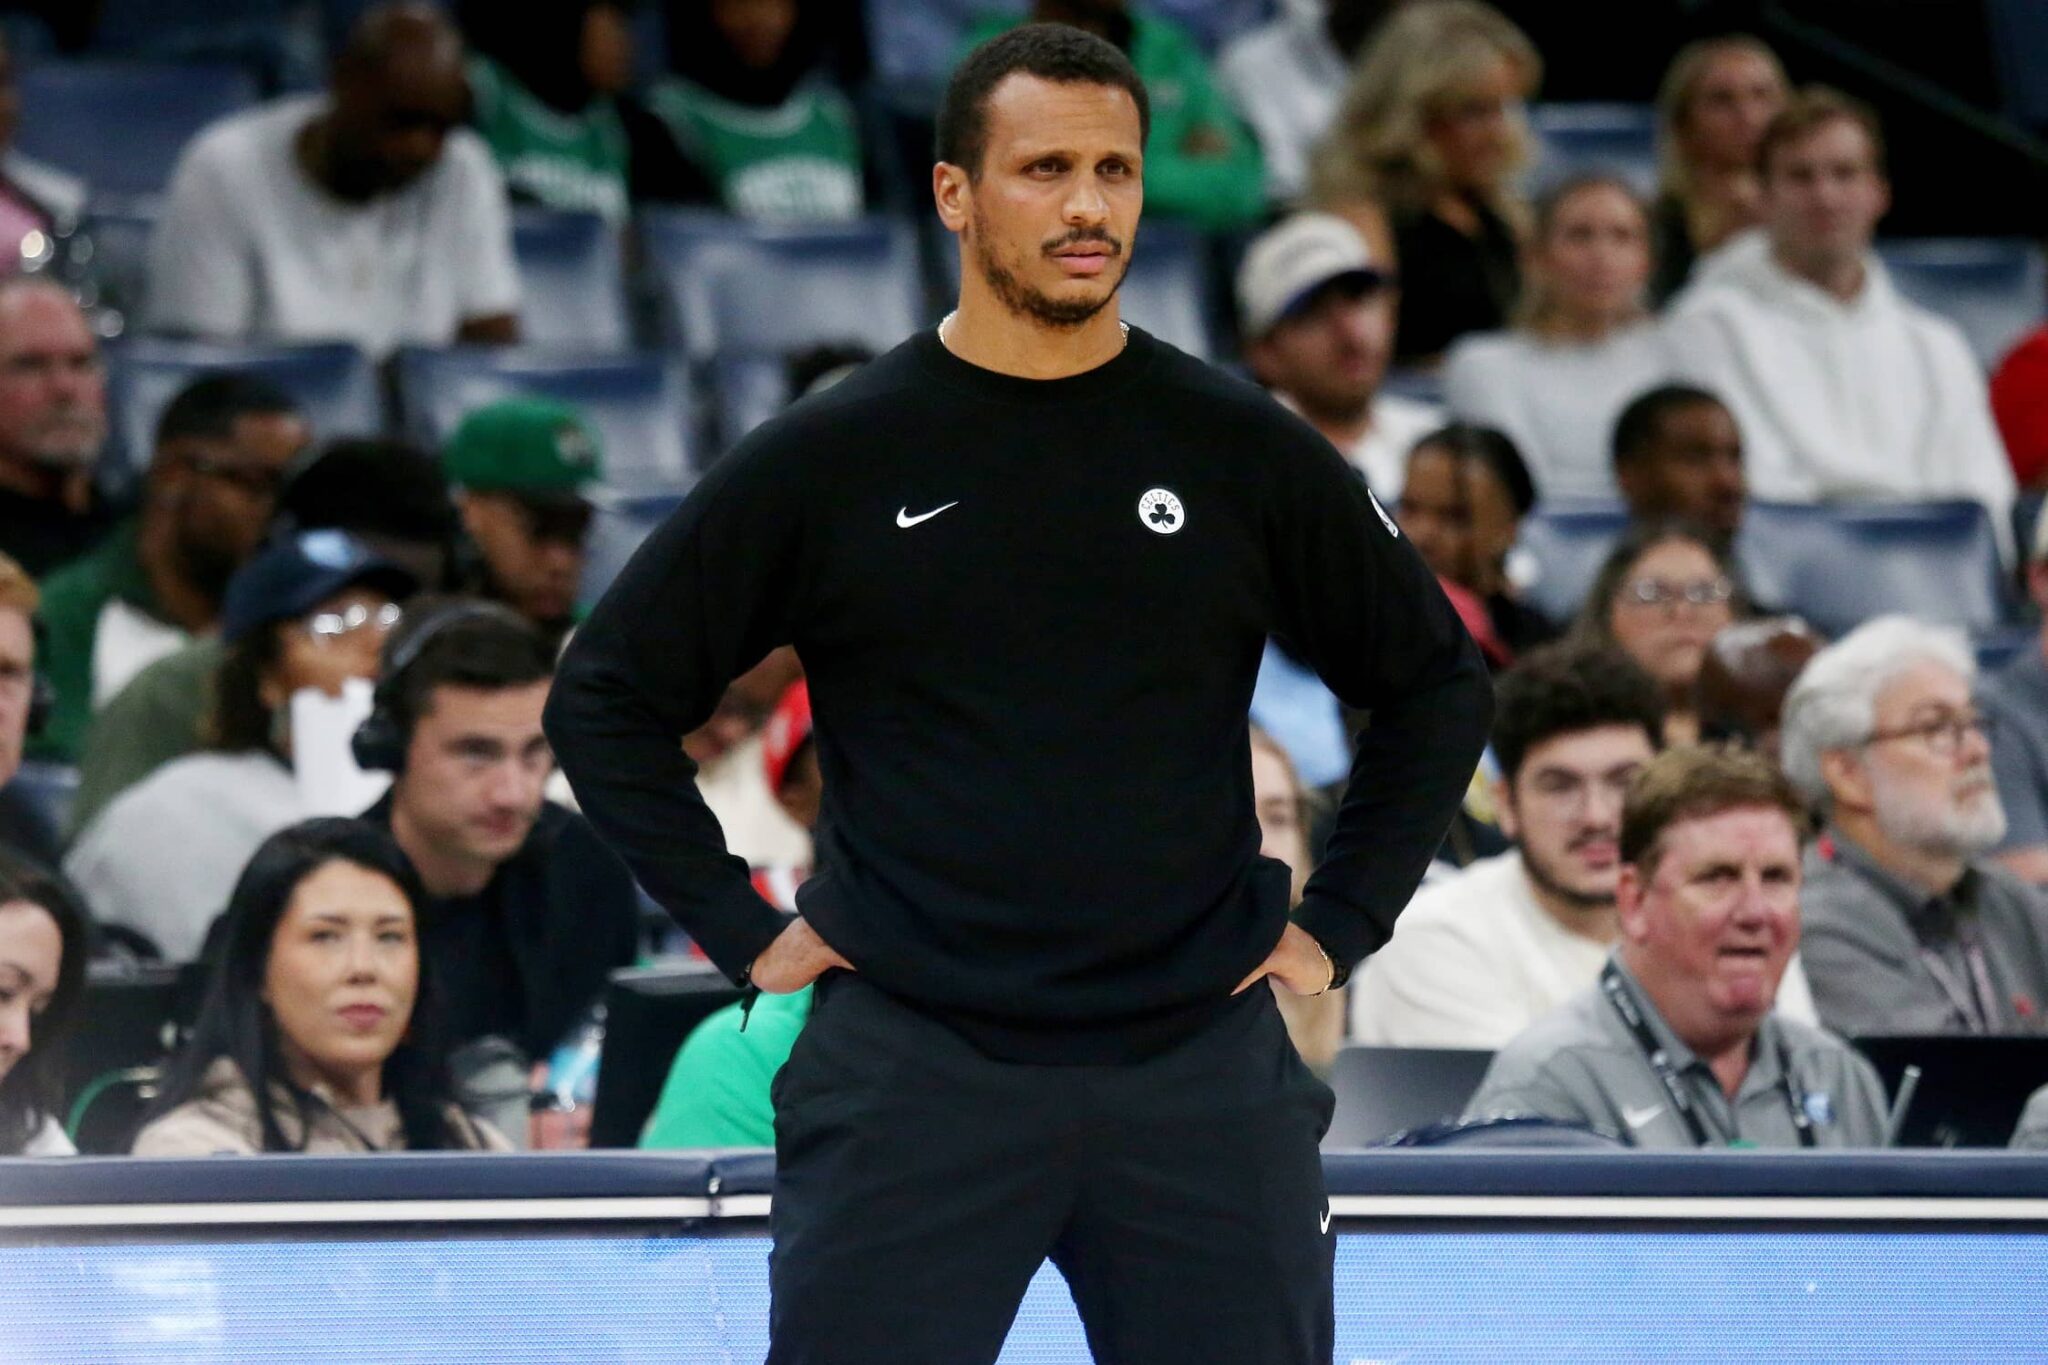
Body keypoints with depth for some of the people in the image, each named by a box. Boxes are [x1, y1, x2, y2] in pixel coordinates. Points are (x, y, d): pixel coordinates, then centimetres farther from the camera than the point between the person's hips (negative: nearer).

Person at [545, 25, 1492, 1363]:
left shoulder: (1244, 450, 5)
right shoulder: (826, 460, 2)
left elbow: (1438, 683, 16)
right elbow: (607, 697, 9)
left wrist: (1340, 923, 9)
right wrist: (739, 929, 3)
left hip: (1200, 1070, 1)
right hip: (910, 1075, -1)